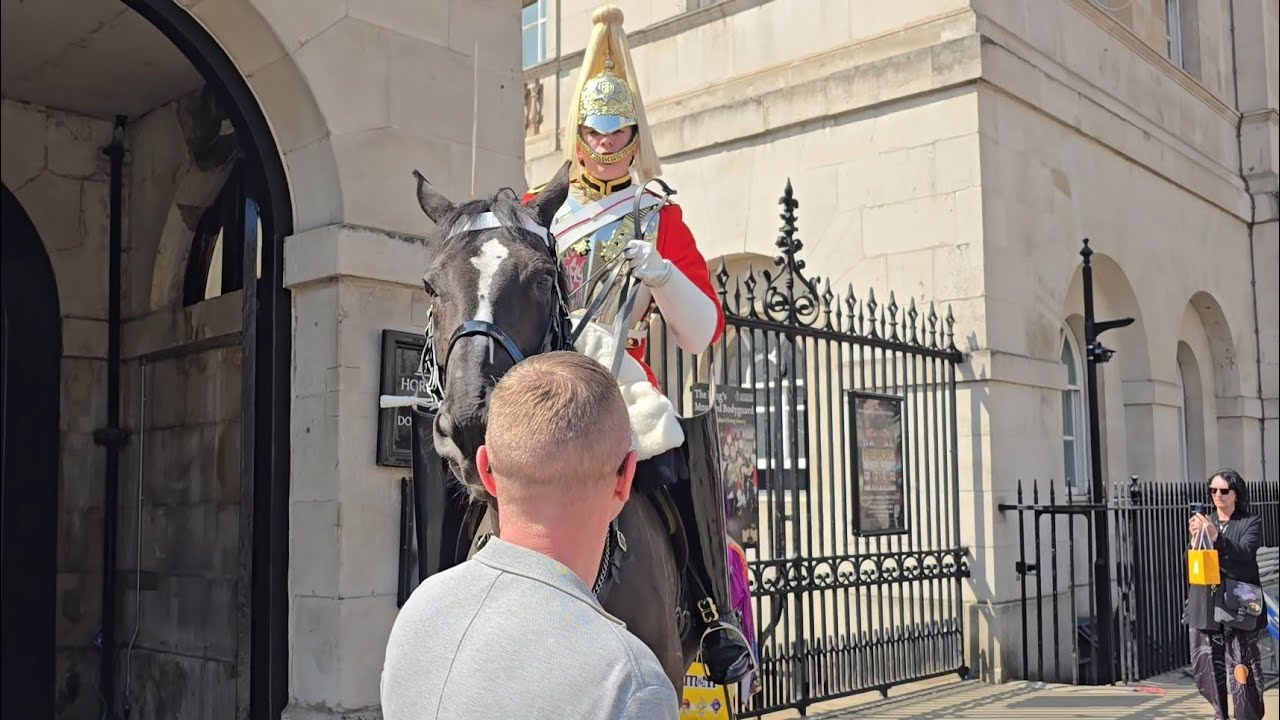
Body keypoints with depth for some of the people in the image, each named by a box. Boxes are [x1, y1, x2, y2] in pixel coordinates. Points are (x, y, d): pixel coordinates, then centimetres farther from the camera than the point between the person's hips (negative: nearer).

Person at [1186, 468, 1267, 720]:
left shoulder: (1251, 522, 2)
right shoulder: (1202, 521, 12)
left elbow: (1245, 554, -14)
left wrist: (1216, 536, -28)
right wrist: (1195, 538, -13)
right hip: (1206, 604, 4)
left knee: (1241, 667, -5)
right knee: (1206, 666, 8)